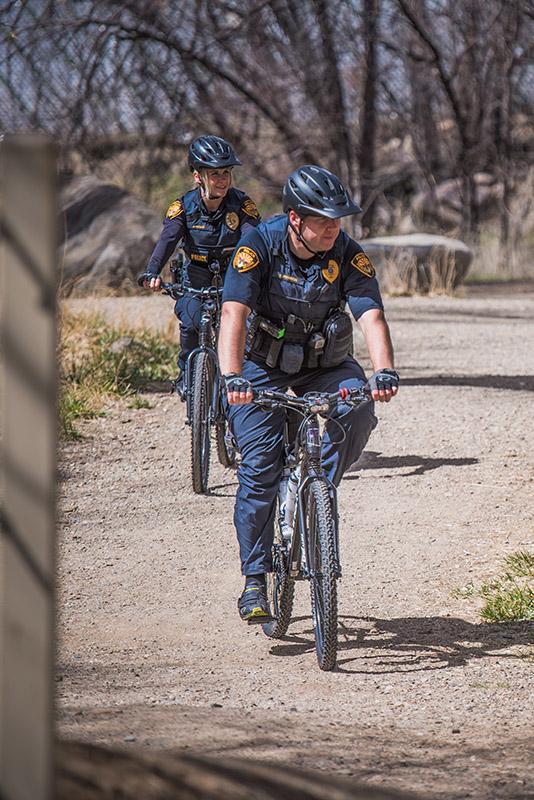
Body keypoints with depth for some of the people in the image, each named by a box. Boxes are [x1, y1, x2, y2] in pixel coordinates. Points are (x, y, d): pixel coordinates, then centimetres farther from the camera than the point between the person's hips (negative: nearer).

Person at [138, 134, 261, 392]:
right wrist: (152, 272, -47)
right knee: (191, 322, -25)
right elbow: (167, 239, -28)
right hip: (196, 282, 0)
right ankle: (187, 372, 0)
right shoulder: (184, 207, -12)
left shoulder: (242, 204, -13)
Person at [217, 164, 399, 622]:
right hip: (263, 364, -2)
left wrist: (384, 371, -47)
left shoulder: (348, 255, -18)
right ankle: (255, 580, -5)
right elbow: (234, 314, -32)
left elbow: (371, 315, -28)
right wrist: (232, 378, -47)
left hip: (324, 363, 2)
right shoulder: (260, 245, -23)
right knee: (260, 468, -13)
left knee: (357, 412, -29)